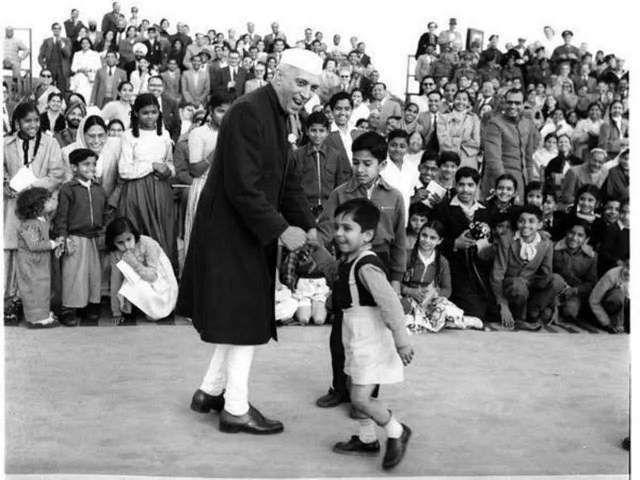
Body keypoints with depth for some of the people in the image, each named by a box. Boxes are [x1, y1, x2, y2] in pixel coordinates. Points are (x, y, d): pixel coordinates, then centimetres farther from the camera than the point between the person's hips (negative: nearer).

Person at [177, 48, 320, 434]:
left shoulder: (278, 115, 10)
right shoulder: (248, 113, -21)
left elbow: (287, 180, 13)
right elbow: (242, 186, -26)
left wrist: (308, 226, 3)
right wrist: (281, 229, -24)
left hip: (251, 233, 10)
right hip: (231, 232, -10)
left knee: (243, 316, 17)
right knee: (244, 319, 0)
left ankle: (211, 391, 32)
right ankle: (236, 409, 14)